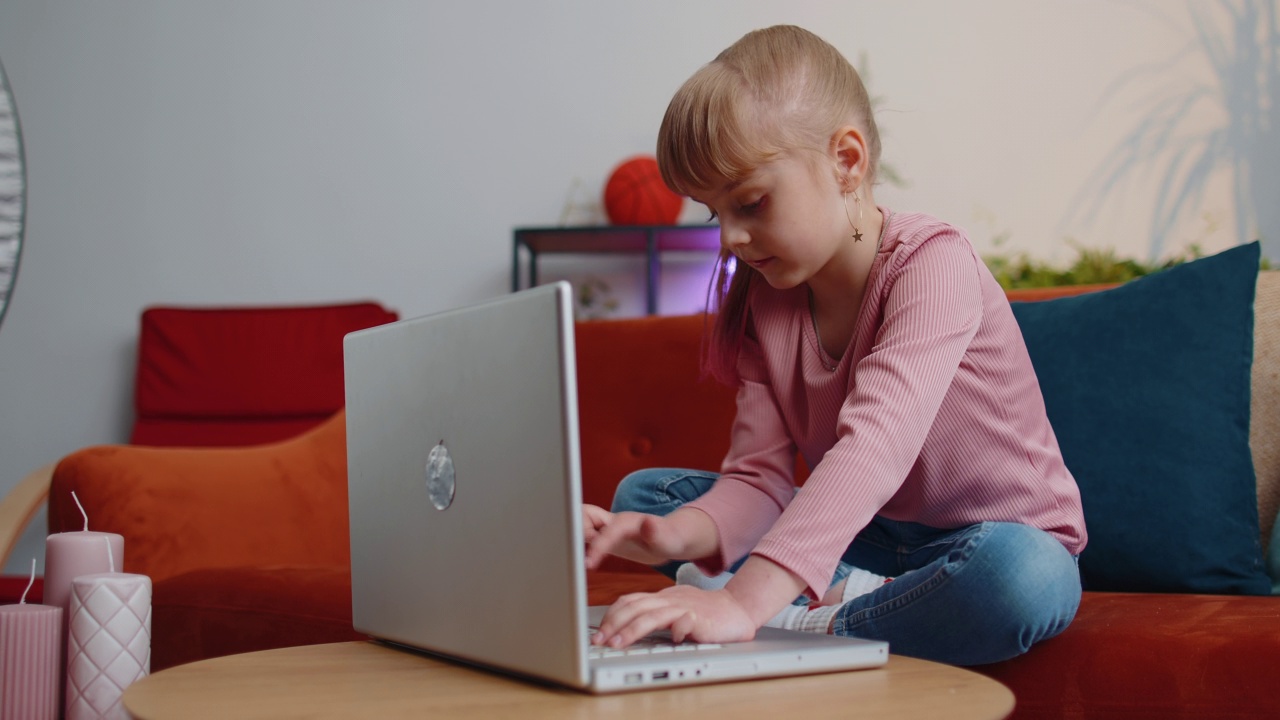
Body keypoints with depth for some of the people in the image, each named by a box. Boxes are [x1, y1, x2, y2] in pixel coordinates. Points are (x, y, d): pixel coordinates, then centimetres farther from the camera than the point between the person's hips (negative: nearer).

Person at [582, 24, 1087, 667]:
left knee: (1030, 577, -42)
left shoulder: (931, 261, -23)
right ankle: (851, 595, -20)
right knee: (644, 490, -4)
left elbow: (877, 443, -38)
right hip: (871, 538, 6)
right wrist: (678, 536, -31)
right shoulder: (764, 300, -1)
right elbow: (759, 477, -6)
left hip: (995, 535, -6)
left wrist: (742, 602, -50)